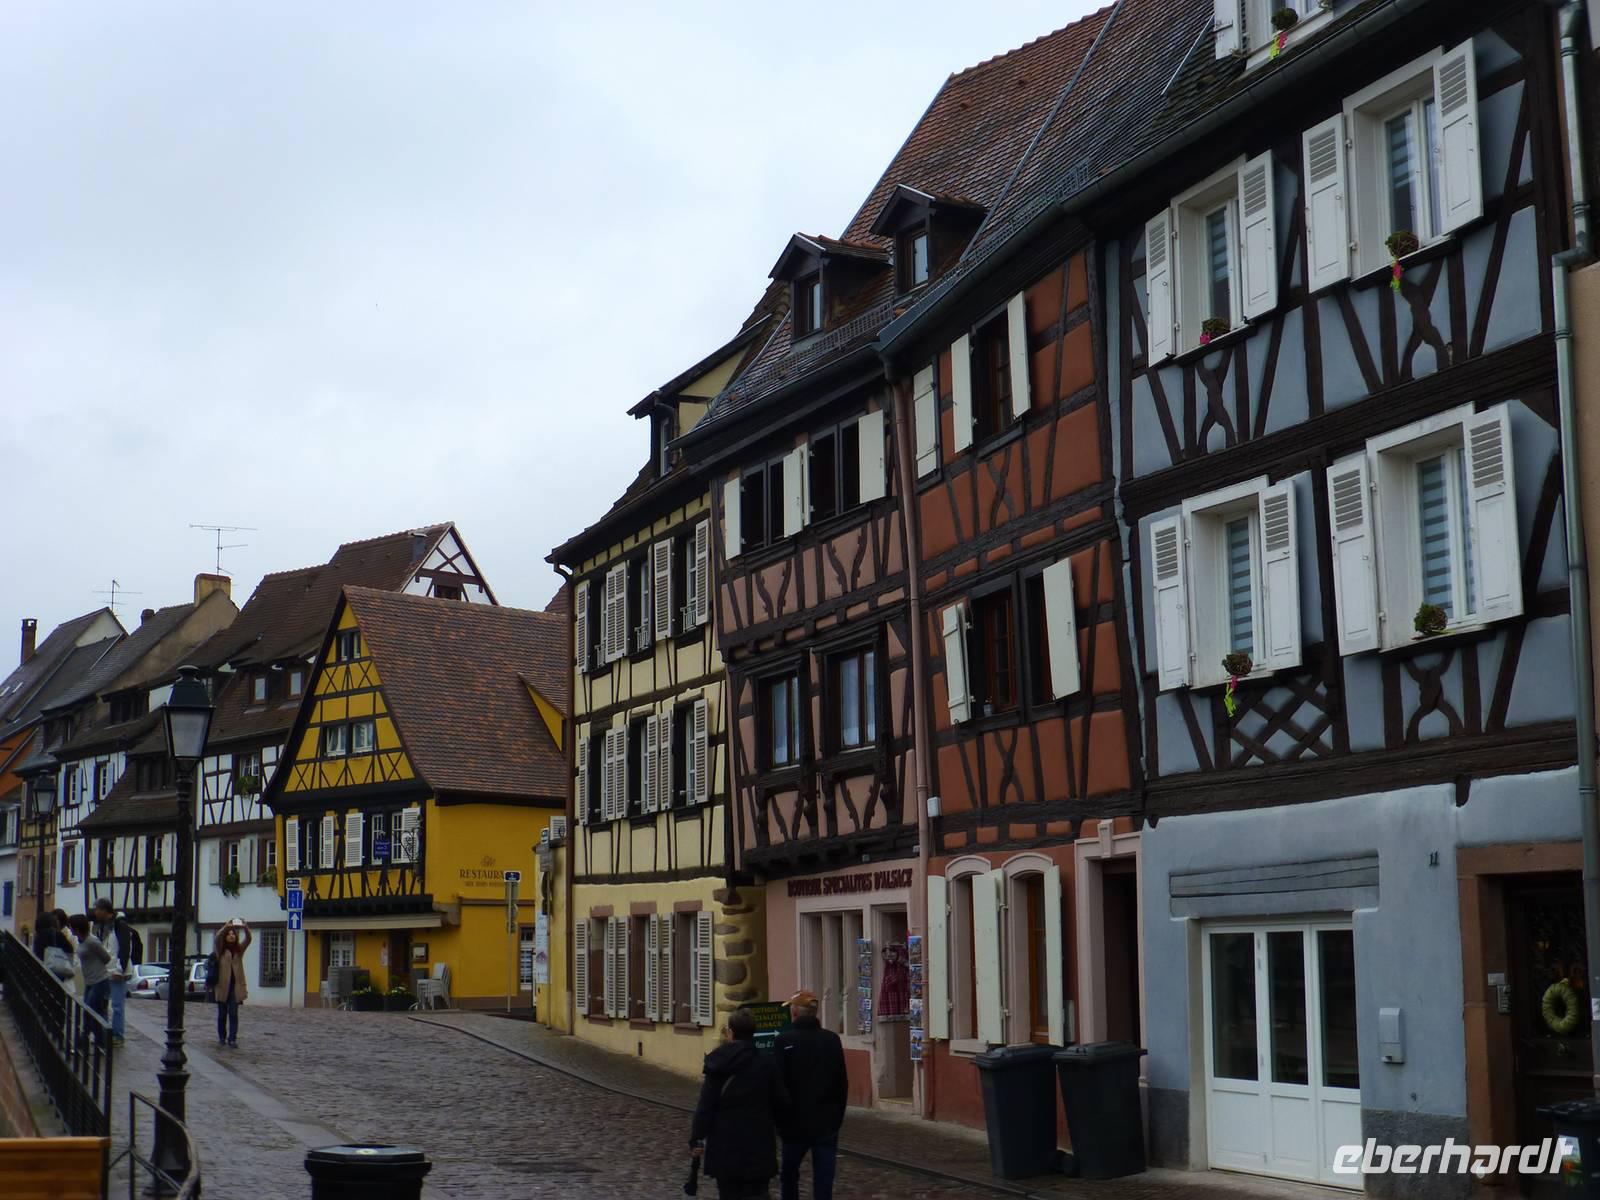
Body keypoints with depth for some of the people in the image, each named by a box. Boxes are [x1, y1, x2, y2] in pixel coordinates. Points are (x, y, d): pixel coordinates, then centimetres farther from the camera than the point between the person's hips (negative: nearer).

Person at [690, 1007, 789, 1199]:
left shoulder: (718, 1064, -5)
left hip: (724, 1146, 0)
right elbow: (781, 1103, 0)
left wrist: (697, 1138, 0)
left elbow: (706, 1106, -6)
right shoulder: (767, 1063, -4)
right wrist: (770, 1124, 19)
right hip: (758, 1145, 0)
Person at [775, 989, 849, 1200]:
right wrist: (837, 1118, 13)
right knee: (824, 1182, 2)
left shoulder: (785, 1041, -9)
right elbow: (842, 1084, 5)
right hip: (827, 1124, 2)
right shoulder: (832, 1040, 2)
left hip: (796, 1123, -2)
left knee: (790, 1174, 17)